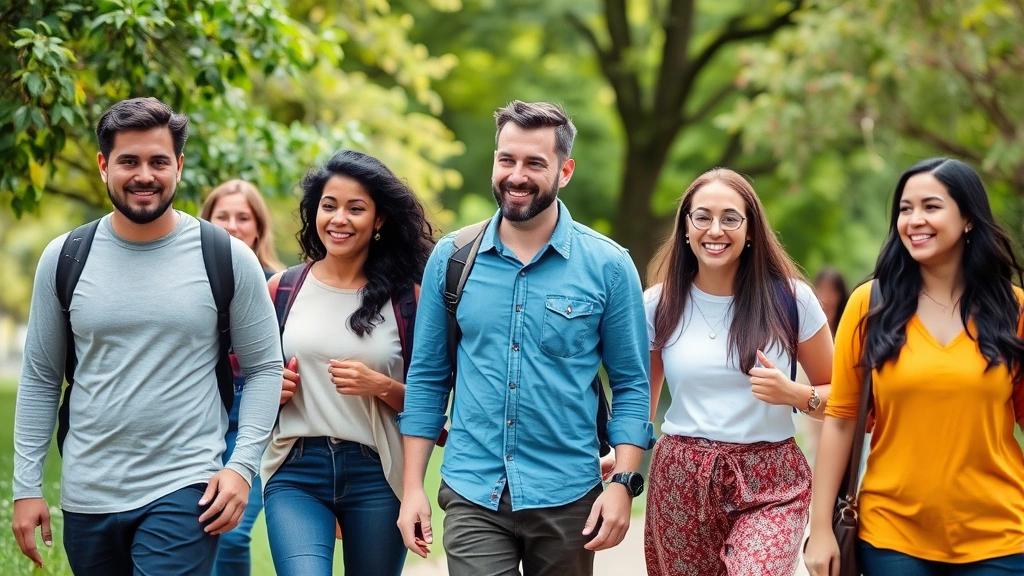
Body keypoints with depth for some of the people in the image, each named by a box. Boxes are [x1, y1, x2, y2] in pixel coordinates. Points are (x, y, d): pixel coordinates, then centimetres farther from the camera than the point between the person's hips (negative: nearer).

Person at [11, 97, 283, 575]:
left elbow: (265, 368, 2)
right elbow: (40, 379, 8)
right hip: (87, 497, 3)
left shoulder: (228, 259, -2)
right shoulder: (64, 258, 3)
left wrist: (242, 466, -9)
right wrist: (26, 486, 4)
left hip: (185, 492, -3)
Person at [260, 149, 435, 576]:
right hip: (296, 475, 0)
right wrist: (270, 389, -4)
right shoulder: (283, 289, 5)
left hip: (377, 476, 0)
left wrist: (382, 387, -14)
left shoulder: (405, 296, 0)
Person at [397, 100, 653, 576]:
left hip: (566, 500, 0)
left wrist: (623, 484, -8)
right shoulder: (451, 258, 3)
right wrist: (412, 488, 3)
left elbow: (630, 385, 1)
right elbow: (427, 377, 7)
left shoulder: (608, 265, -2)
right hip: (472, 497, 1)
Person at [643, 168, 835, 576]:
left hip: (769, 485, -2)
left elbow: (837, 395, 6)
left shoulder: (791, 299, -2)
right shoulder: (658, 304, 3)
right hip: (680, 482, 2)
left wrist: (794, 395, -14)